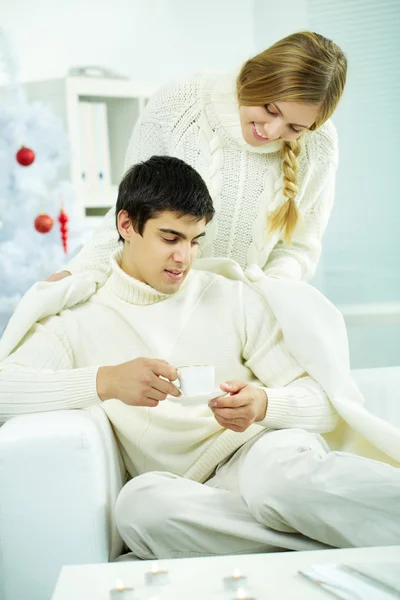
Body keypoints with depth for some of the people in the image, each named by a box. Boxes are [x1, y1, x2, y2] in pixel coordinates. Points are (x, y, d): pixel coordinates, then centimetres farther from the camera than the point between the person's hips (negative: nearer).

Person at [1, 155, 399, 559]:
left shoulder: (235, 299, 15)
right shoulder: (80, 322, 10)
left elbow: (324, 404, 10)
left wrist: (264, 405, -13)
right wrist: (105, 381, -20)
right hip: (198, 500, 1)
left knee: (277, 465, -36)